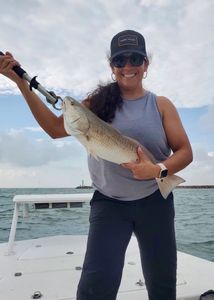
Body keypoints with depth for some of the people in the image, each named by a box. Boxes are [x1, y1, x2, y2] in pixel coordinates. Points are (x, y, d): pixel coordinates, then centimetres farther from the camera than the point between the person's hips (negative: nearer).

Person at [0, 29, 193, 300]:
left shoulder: (160, 105, 0)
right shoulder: (99, 102, 0)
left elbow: (184, 152, -2)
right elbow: (55, 128, -5)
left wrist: (158, 170, -23)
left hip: (155, 202, 2)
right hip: (108, 202, -1)